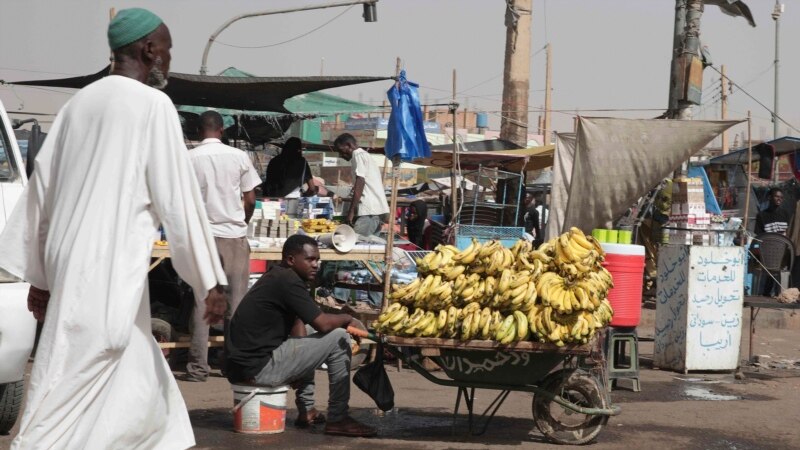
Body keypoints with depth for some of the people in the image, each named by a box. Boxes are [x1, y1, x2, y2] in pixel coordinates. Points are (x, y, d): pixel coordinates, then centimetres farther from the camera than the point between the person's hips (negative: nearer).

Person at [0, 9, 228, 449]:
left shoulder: (80, 101, 13)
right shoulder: (154, 104, -7)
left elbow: (41, 188, 13)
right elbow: (178, 198, -11)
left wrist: (39, 275, 18)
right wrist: (212, 281, -7)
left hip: (70, 265, 8)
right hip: (109, 271, -8)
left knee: (141, 379, 17)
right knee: (72, 390, -5)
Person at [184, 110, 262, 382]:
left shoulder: (189, 158, -2)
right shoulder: (239, 157, 0)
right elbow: (250, 200, 2)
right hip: (234, 235, 0)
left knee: (202, 302, 2)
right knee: (236, 302, 6)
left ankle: (198, 366, 0)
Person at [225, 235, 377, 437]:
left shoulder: (276, 277, 17)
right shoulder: (287, 281, -13)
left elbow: (296, 323, 20)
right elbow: (323, 323, -16)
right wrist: (348, 318, 3)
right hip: (258, 368, -10)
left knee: (305, 345, 34)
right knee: (339, 338, -7)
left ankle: (306, 410, 26)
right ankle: (338, 419, -2)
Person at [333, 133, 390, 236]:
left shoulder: (358, 155, -4)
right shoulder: (366, 156, 25)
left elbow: (359, 184, -14)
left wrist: (351, 211, -16)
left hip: (369, 212, -10)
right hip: (377, 209, 10)